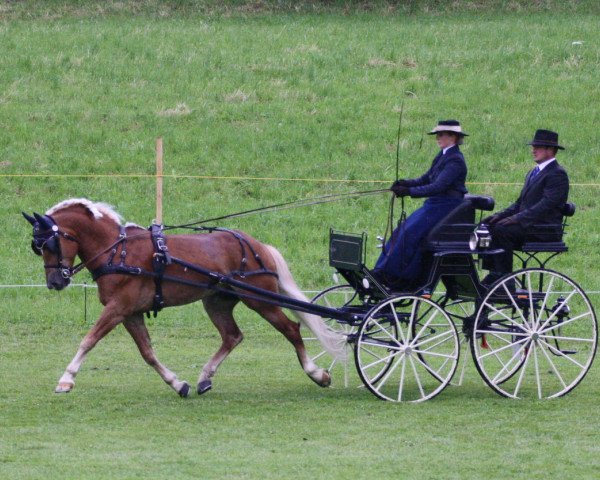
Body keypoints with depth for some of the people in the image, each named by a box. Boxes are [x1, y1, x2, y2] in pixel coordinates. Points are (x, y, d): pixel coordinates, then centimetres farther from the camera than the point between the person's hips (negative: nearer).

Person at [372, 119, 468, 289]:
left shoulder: (455, 161, -14)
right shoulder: (442, 156, 15)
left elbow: (438, 187, -23)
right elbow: (425, 179, 17)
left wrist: (409, 191, -25)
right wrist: (405, 183, -2)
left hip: (446, 207, -9)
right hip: (433, 205, 9)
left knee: (410, 233, -20)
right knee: (401, 231, -1)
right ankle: (381, 273, -1)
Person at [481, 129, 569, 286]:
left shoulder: (558, 174, -9)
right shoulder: (532, 173, 22)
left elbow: (546, 204, -20)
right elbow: (520, 203, 22)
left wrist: (517, 218, -25)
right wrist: (501, 215, 4)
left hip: (544, 229, -9)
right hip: (527, 224, 9)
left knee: (501, 230, -28)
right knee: (488, 227, -7)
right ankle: (494, 274, -10)